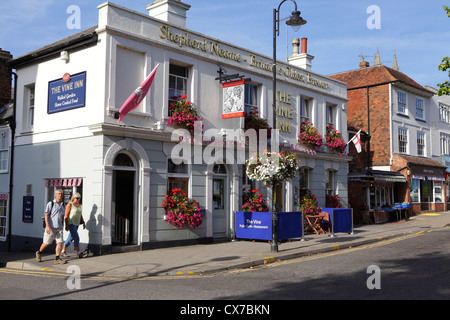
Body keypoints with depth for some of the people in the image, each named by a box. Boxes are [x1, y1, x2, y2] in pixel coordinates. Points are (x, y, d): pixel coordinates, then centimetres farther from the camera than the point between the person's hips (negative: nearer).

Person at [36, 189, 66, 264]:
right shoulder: (50, 204, -6)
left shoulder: (62, 205, 11)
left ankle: (57, 258, -4)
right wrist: (47, 226, -19)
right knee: (47, 243, 5)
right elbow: (46, 215, -10)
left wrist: (62, 226, 18)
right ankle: (39, 253, 31)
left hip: (59, 227, 4)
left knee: (60, 242, -6)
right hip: (51, 227, -4)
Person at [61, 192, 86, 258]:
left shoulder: (79, 205, 11)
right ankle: (79, 252, -6)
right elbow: (66, 215, -12)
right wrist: (66, 225, -17)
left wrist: (83, 223, 10)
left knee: (71, 238, 12)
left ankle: (63, 251, 23)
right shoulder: (70, 205, -10)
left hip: (76, 224, 8)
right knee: (76, 238, -11)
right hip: (71, 223, -8)